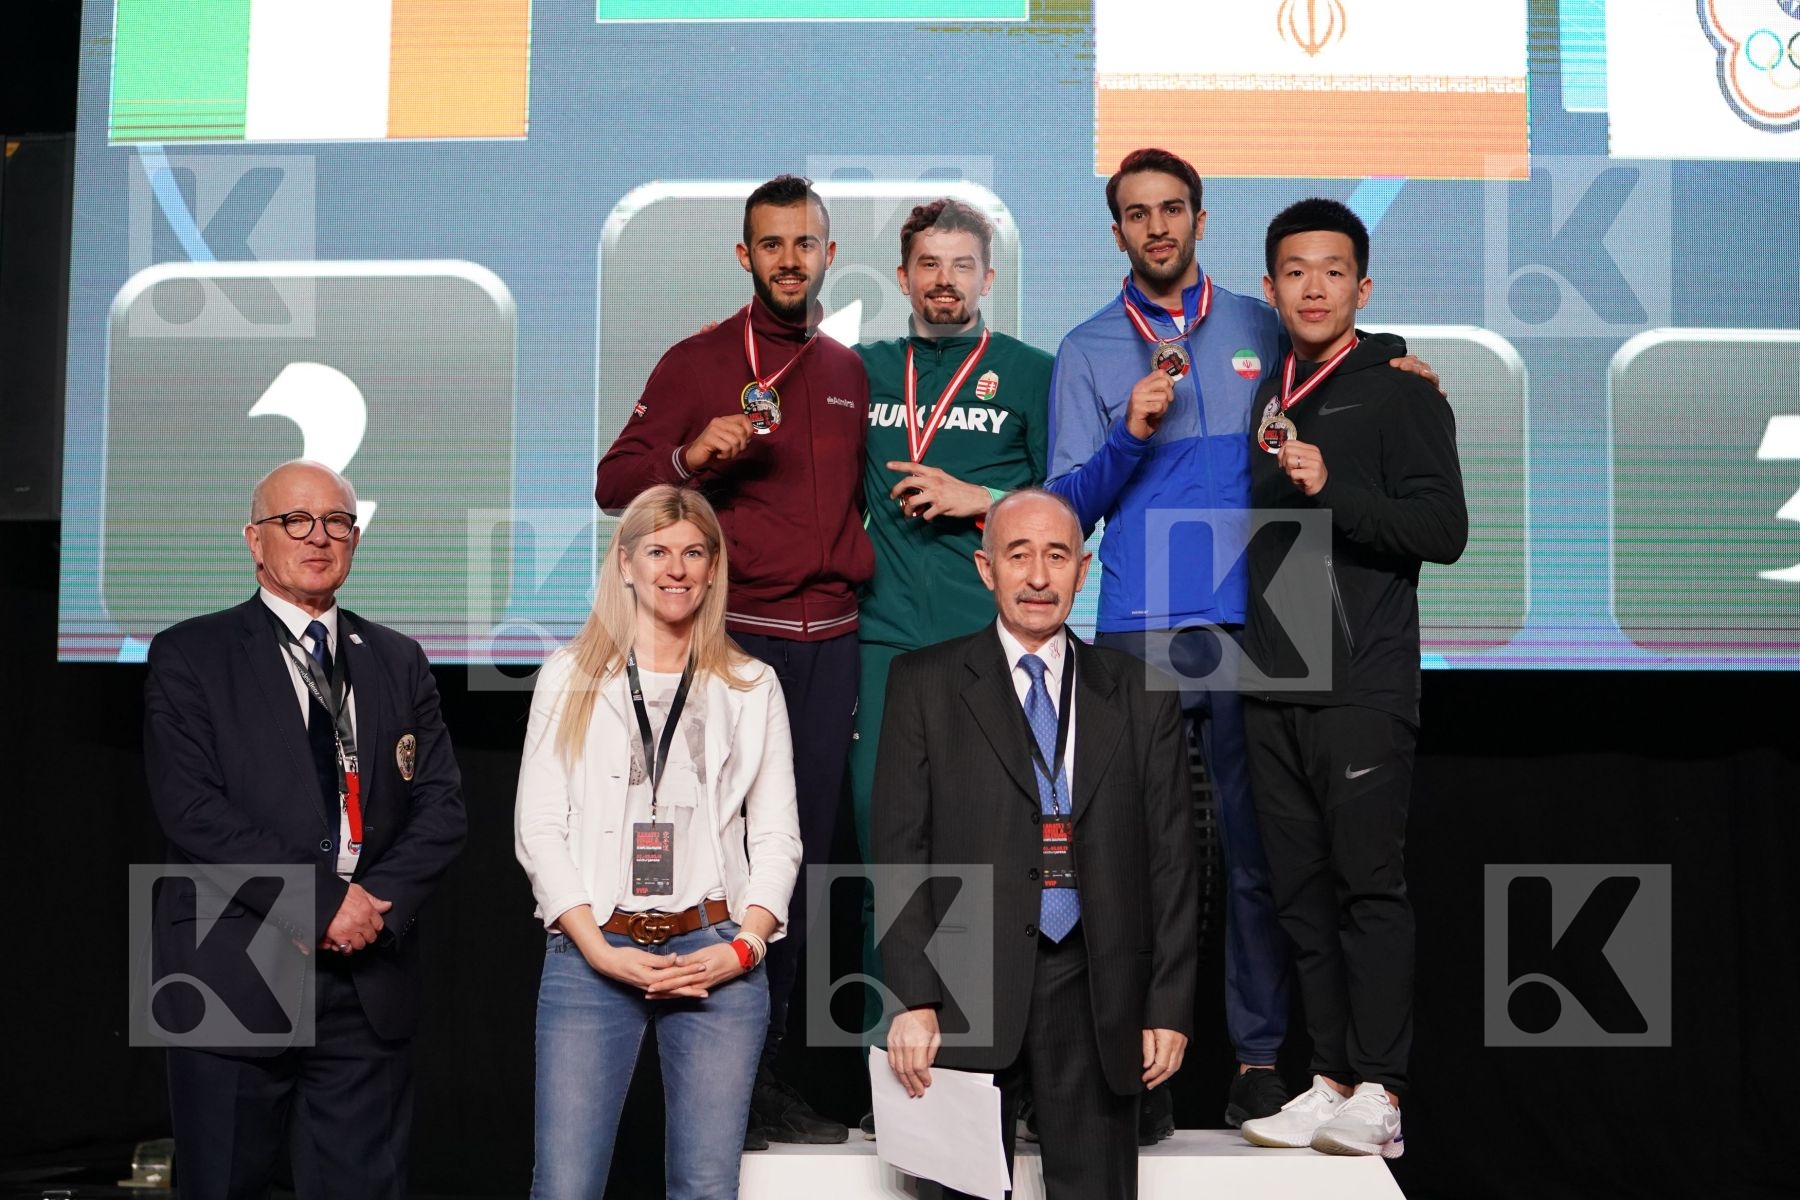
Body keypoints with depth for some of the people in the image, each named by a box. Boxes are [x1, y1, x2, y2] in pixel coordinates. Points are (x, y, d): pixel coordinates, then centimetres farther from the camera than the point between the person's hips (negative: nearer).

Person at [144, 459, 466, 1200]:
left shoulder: (398, 662, 14)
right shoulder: (190, 656, 2)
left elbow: (441, 806, 7)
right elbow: (192, 811, -9)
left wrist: (377, 904, -10)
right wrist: (323, 902, -14)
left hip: (371, 980, 3)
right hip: (236, 977, -3)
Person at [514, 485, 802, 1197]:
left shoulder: (752, 686, 12)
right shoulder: (571, 678, 9)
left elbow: (777, 836, 9)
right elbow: (537, 828, 4)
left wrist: (743, 948, -6)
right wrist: (600, 950, -7)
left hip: (716, 956, 1)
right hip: (591, 952, 0)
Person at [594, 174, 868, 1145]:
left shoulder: (851, 372, 16)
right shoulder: (697, 362, 3)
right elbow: (614, 481, -1)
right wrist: (690, 456, -18)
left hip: (829, 644, 5)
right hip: (734, 638, -4)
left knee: (800, 855, 6)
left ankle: (765, 1071, 15)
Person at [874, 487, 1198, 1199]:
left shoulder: (1141, 695, 9)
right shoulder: (925, 684, 4)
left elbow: (1170, 859, 7)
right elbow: (900, 846, -1)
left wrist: (1170, 1005, 2)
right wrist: (912, 997, -8)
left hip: (1095, 992, 2)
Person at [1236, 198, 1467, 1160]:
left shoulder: (1402, 395, 0)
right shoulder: (1260, 399, 18)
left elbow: (1444, 530, -11)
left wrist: (1331, 486, -19)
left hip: (1364, 685, -6)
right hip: (1273, 685, 6)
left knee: (1370, 882, -6)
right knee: (1301, 889, 6)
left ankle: (1378, 1095, -2)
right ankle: (1329, 1077, 13)